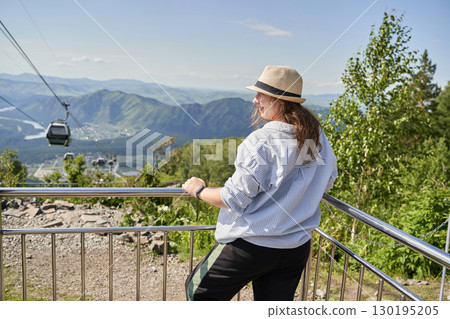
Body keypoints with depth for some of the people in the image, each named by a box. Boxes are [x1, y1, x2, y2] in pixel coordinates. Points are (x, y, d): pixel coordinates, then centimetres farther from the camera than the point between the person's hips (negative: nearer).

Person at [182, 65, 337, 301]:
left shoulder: (261, 141, -22)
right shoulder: (318, 137, 1)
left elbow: (235, 199, -19)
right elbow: (326, 182, 17)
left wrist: (199, 190, -2)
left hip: (252, 243, -7)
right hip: (298, 247, 7)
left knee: (198, 291, 16)